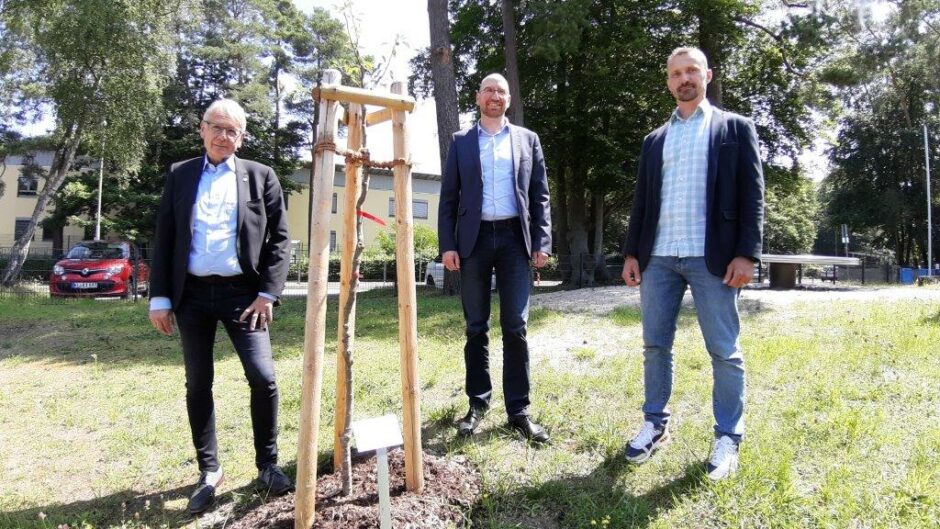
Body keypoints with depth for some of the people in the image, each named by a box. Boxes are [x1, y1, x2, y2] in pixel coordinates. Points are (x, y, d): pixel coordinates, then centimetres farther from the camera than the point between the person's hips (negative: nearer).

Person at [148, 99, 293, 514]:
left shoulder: (260, 176, 5)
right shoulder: (180, 175, 10)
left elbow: (279, 238, 2)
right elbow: (164, 238, 7)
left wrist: (268, 292, -7)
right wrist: (160, 297, 1)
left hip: (242, 293, -2)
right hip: (192, 294, 2)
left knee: (263, 378, -7)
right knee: (198, 384, 8)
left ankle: (267, 464, 13)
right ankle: (209, 471, 22)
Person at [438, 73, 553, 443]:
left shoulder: (527, 139, 12)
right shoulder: (461, 141, 11)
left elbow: (540, 195, 8)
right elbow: (448, 198, 7)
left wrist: (542, 242, -2)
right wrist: (447, 245, -4)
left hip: (513, 237, 0)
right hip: (474, 239, 1)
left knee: (515, 328, 0)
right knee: (476, 327, 7)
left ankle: (518, 410, 7)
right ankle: (478, 403, 18)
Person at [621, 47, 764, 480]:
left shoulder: (735, 128, 8)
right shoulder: (654, 140, 18)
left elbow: (752, 194, 0)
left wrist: (746, 253, -10)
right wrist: (632, 252, 8)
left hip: (711, 257, -3)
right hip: (658, 258, 4)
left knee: (724, 351, 1)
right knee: (655, 345, 8)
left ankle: (727, 439, 12)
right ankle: (655, 424, 22)